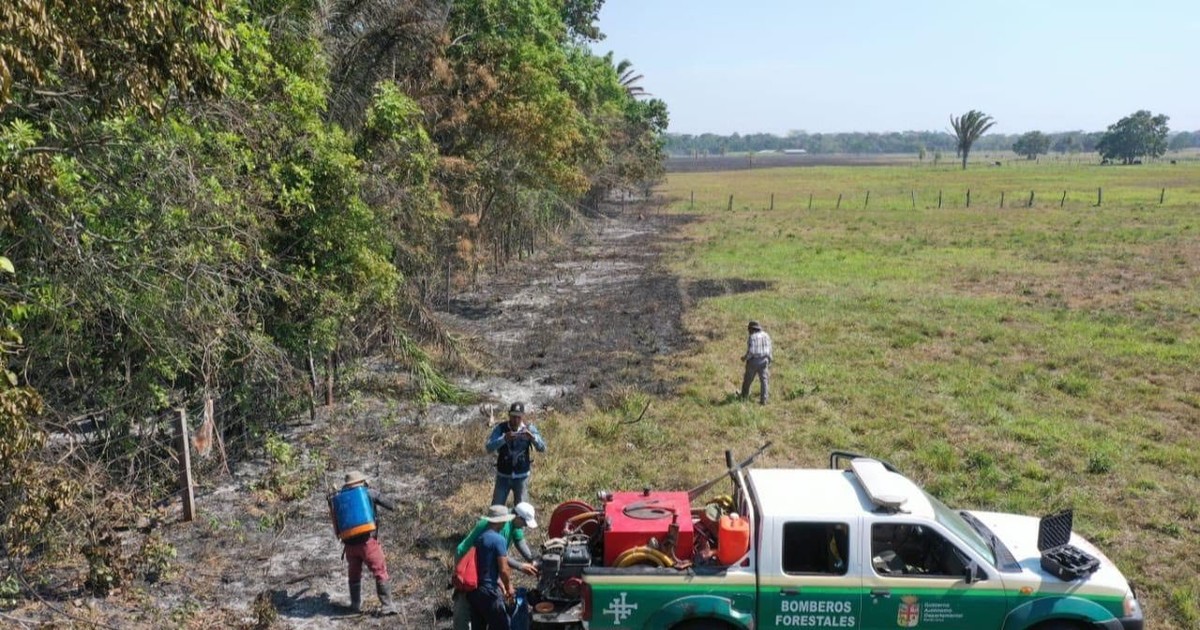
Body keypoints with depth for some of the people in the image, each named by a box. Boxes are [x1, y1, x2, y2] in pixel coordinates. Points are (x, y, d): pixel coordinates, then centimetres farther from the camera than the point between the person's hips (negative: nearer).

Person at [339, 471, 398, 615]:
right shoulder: (370, 493, -1)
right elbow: (392, 506, 3)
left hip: (350, 544, 4)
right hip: (368, 541, -4)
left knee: (354, 574, 22)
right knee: (380, 573, 2)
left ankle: (356, 605, 30)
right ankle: (387, 606, -1)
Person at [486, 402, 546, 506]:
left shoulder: (529, 429, -8)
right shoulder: (500, 428, -10)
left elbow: (542, 448, -15)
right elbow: (489, 448, -21)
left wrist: (532, 437, -34)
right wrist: (504, 438, -37)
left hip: (521, 476, 0)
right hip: (503, 476, 0)